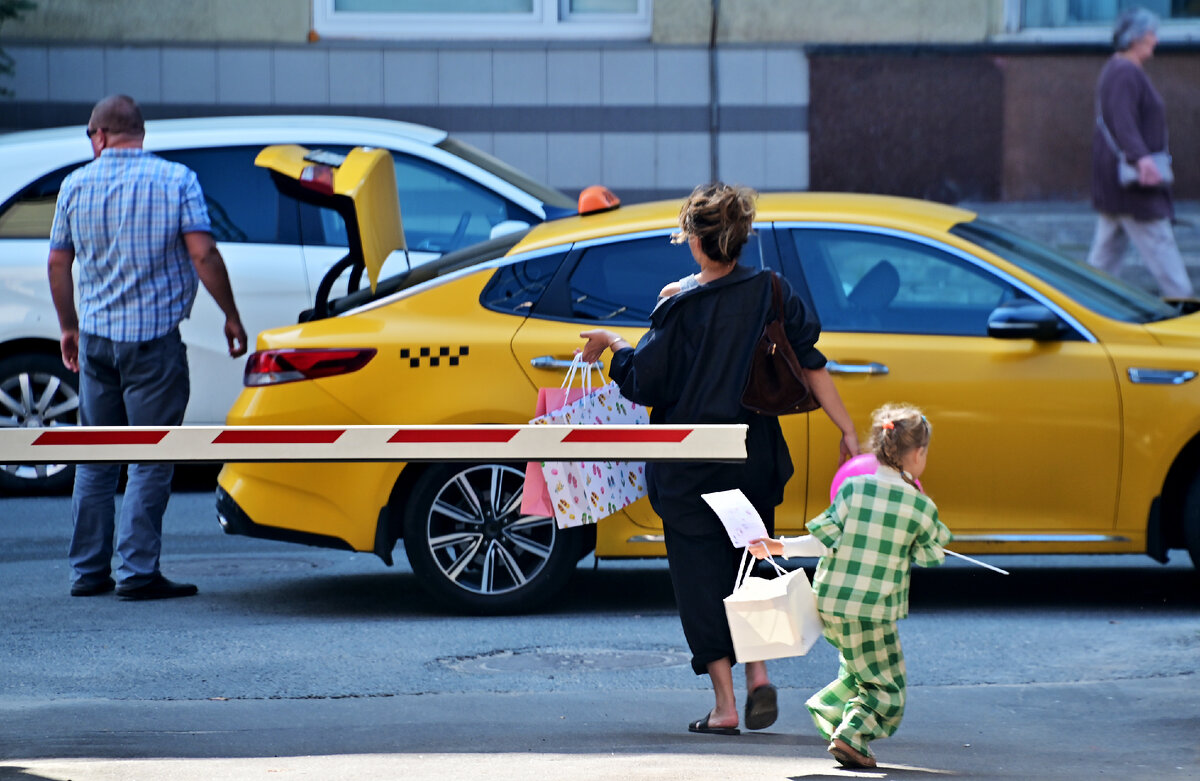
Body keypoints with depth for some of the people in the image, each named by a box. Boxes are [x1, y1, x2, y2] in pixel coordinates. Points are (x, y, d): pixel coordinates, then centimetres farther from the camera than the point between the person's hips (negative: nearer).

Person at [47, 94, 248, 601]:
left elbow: (58, 264, 8)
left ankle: (88, 572, 13)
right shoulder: (176, 180, -6)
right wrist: (231, 316, -2)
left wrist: (69, 327, 21)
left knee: (95, 462, 12)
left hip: (95, 337, 4)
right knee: (150, 463, 0)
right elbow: (202, 255, -12)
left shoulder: (76, 185, 3)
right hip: (154, 336, -4)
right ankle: (137, 572, -5)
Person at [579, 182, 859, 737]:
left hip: (690, 466, -4)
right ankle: (758, 672, 1)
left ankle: (724, 705, 1)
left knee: (700, 575, 4)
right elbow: (810, 365, -2)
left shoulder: (681, 309, -14)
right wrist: (848, 433, 2)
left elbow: (644, 384, -10)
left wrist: (614, 344, 8)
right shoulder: (771, 292, -2)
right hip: (755, 458, 4)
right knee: (745, 567, 20)